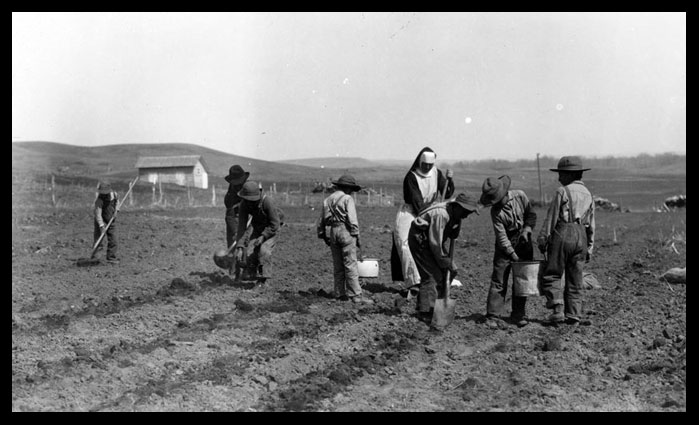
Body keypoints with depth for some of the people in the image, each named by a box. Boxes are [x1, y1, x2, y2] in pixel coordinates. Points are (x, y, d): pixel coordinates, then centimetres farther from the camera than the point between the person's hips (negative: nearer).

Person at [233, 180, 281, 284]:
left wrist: (263, 236, -34)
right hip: (256, 228, 4)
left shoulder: (267, 202, -33)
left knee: (264, 249, -27)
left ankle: (262, 279, -15)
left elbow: (274, 225, -24)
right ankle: (249, 274, 14)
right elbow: (241, 226, -18)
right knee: (249, 251, -12)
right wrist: (239, 247, -24)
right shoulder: (244, 204, -19)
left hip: (271, 230, -4)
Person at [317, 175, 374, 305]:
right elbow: (352, 219, -12)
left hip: (331, 231, 7)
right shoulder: (347, 199, -4)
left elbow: (321, 221, 17)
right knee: (350, 265, -7)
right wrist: (356, 236, -8)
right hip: (345, 231, -6)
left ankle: (340, 294, 14)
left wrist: (323, 236, 22)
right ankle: (355, 295, -9)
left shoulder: (327, 200, 16)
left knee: (337, 265, 12)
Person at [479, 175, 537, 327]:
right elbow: (501, 236, -18)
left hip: (524, 243, 2)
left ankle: (518, 315, 10)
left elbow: (531, 215, 2)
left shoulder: (519, 196, -11)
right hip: (505, 246, -2)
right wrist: (513, 255, -22)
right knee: (498, 281, -5)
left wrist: (526, 229, -15)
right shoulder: (495, 212, -18)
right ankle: (493, 315, 0)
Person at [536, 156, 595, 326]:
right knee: (575, 279, 10)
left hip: (563, 235, -6)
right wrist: (589, 248, 22)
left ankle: (558, 310, -11)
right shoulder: (588, 194, 16)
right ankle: (573, 315, 8)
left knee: (552, 275, 0)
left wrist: (542, 240, -3)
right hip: (581, 237, 6)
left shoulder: (562, 192, -5)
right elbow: (591, 225, 18)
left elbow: (551, 218, -7)